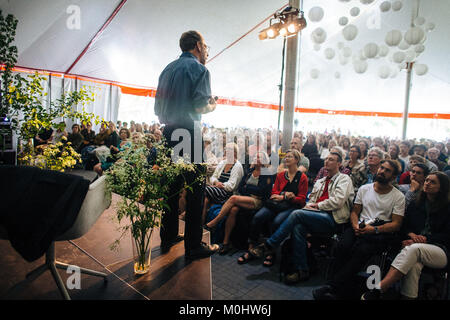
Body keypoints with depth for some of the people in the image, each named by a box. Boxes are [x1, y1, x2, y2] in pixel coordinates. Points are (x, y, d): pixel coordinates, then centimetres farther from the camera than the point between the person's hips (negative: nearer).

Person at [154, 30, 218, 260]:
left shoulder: (168, 69, 17)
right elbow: (200, 106, -15)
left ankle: (168, 238, 25)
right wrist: (212, 106, 5)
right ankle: (193, 245, 5)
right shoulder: (199, 69, -3)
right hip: (189, 132, -7)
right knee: (195, 189, -1)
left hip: (168, 133, 7)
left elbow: (158, 107, 16)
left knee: (170, 186, 14)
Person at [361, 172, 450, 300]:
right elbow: (404, 227, 17)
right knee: (414, 265, -37)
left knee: (413, 248, -38)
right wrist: (411, 235, -6)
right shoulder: (415, 204, 17)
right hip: (413, 245, 3)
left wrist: (424, 239, -12)